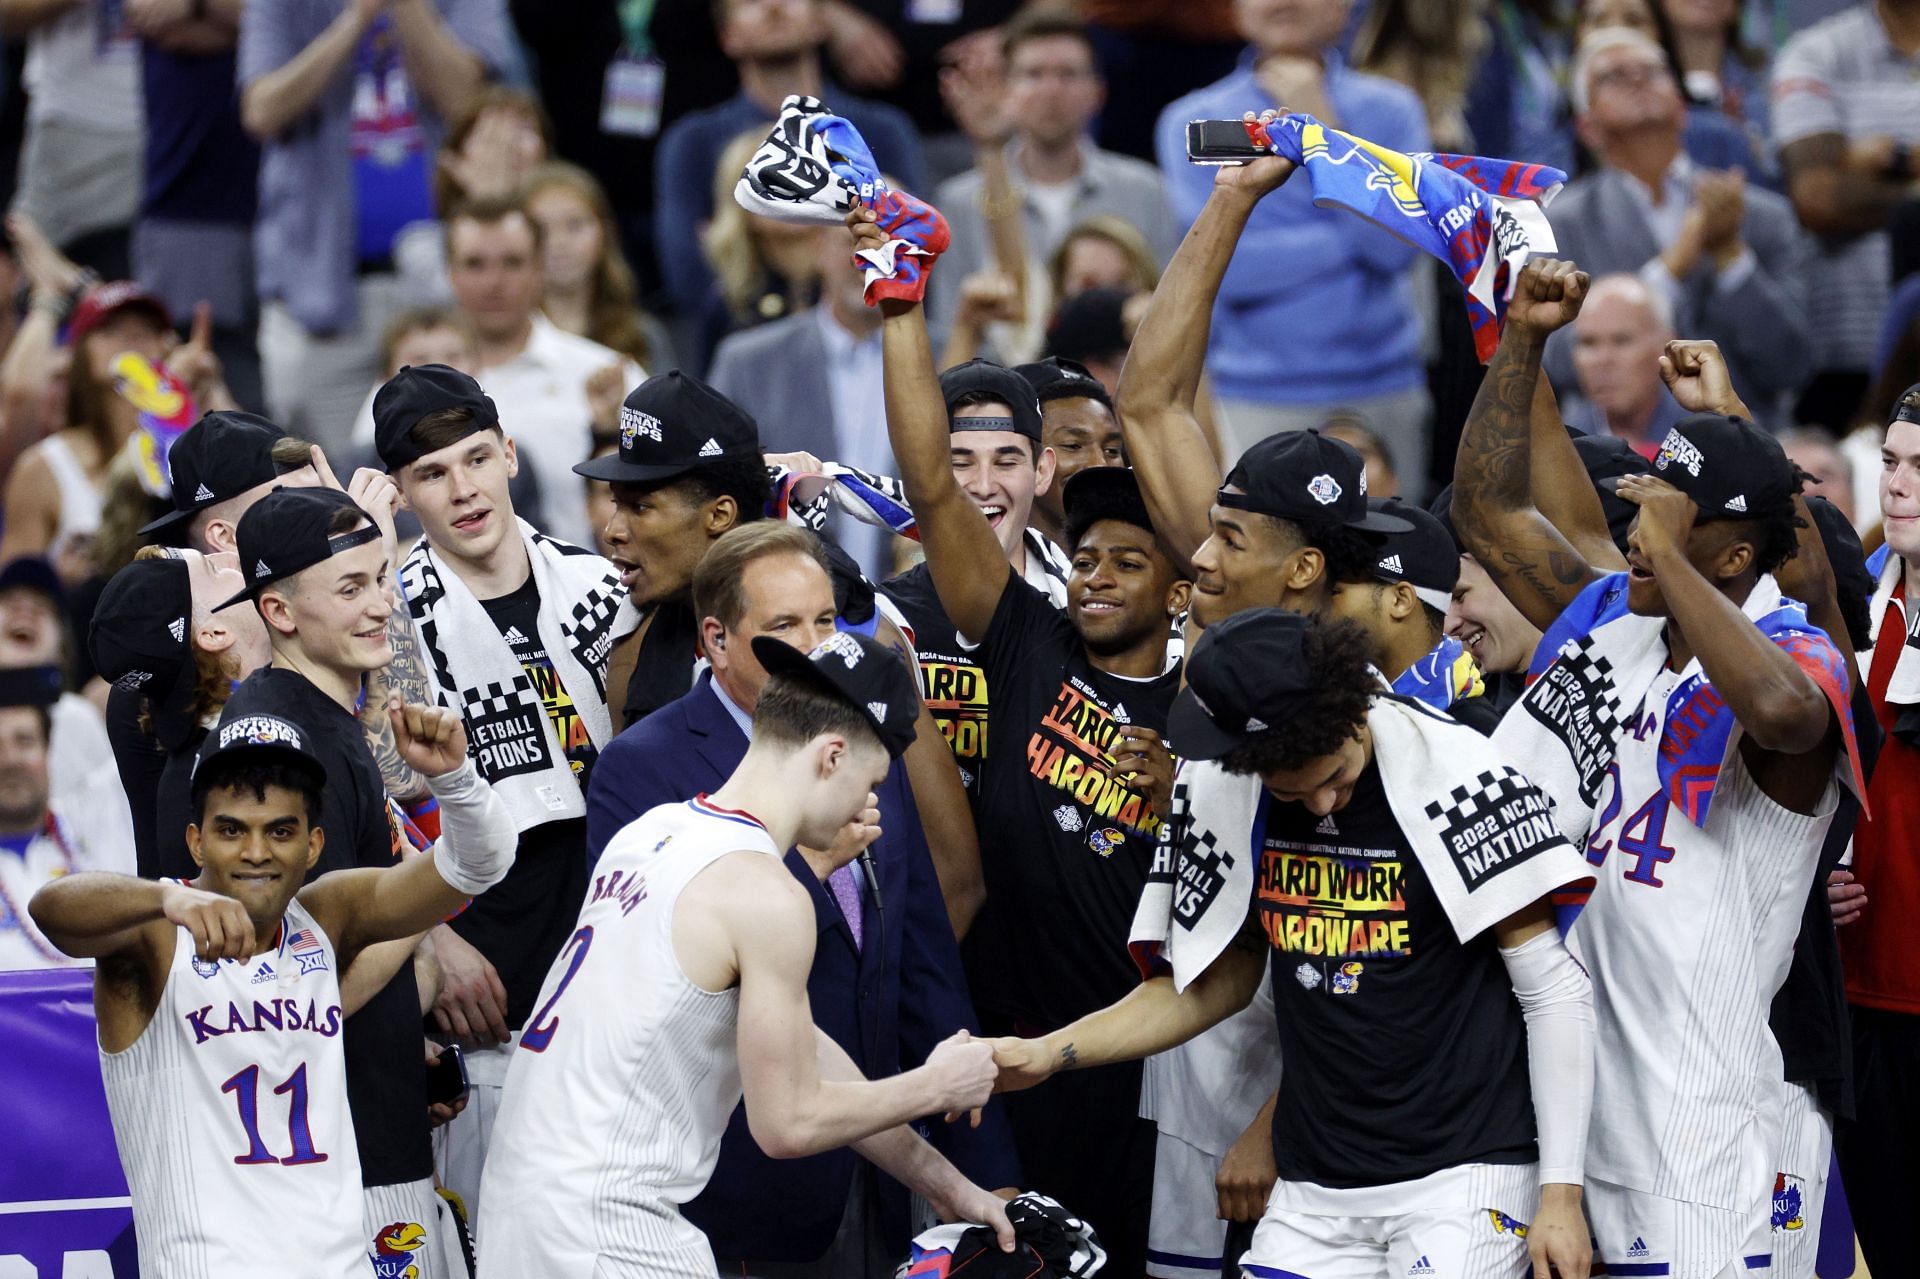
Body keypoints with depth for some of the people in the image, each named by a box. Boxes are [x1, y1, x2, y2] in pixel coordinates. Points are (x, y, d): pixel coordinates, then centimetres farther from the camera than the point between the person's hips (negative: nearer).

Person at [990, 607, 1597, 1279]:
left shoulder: (1459, 777, -13)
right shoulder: (1221, 794, 1)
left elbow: (1554, 990, -8)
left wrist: (1561, 1190, -11)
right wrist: (1048, 1053, 4)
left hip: (1462, 1175, -4)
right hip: (1315, 1192, 4)